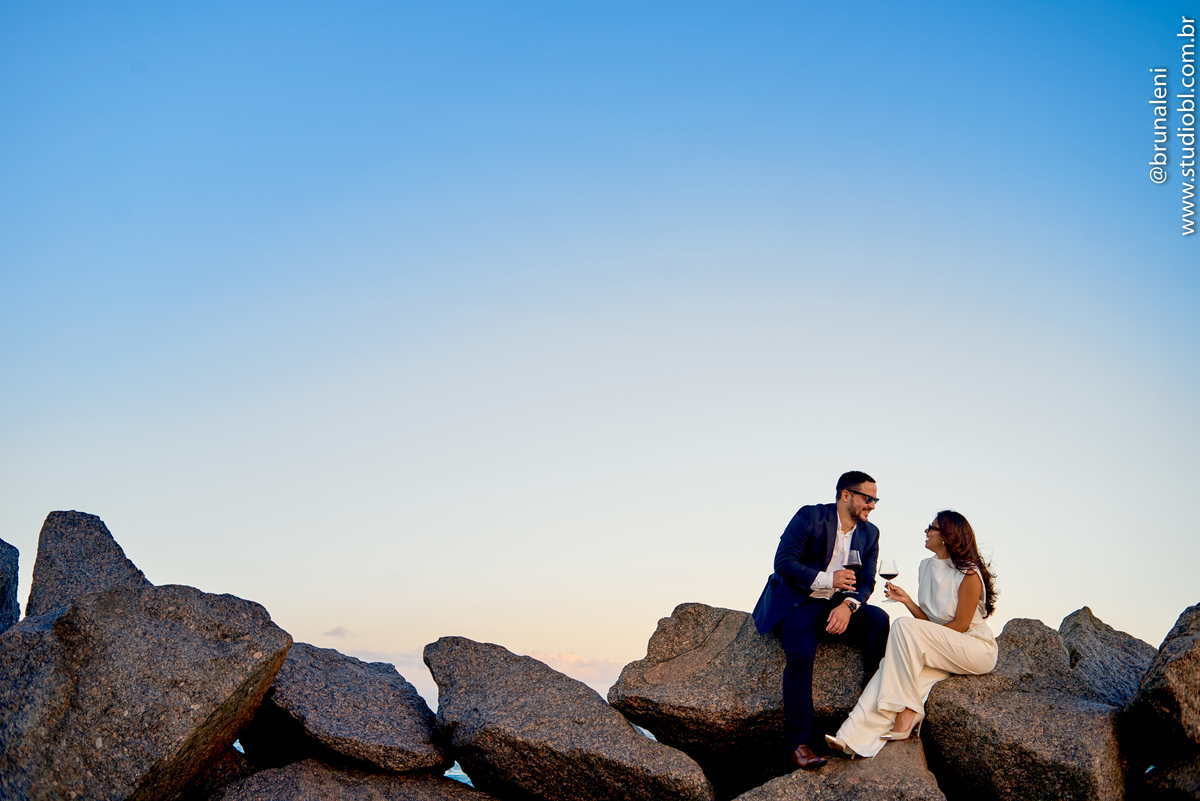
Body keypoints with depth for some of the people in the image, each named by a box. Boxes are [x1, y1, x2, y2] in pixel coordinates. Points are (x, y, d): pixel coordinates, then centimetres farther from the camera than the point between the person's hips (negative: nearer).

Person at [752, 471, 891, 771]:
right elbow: (783, 560, -13)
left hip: (837, 605, 5)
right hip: (796, 600, -5)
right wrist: (827, 580, -21)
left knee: (879, 620, -24)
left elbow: (866, 582, 4)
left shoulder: (869, 533, 9)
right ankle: (800, 746, -28)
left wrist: (848, 605, -18)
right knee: (801, 654, -31)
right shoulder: (809, 517, -7)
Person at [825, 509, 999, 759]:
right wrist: (907, 600, -6)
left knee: (903, 626, -27)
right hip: (944, 651, 7)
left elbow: (960, 625, -14)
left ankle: (908, 710, -23)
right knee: (892, 665, -23)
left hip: (975, 649, -7)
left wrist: (921, 636, -12)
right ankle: (854, 738, -36)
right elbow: (929, 621, 10)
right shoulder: (927, 567, 11)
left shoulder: (969, 575, -13)